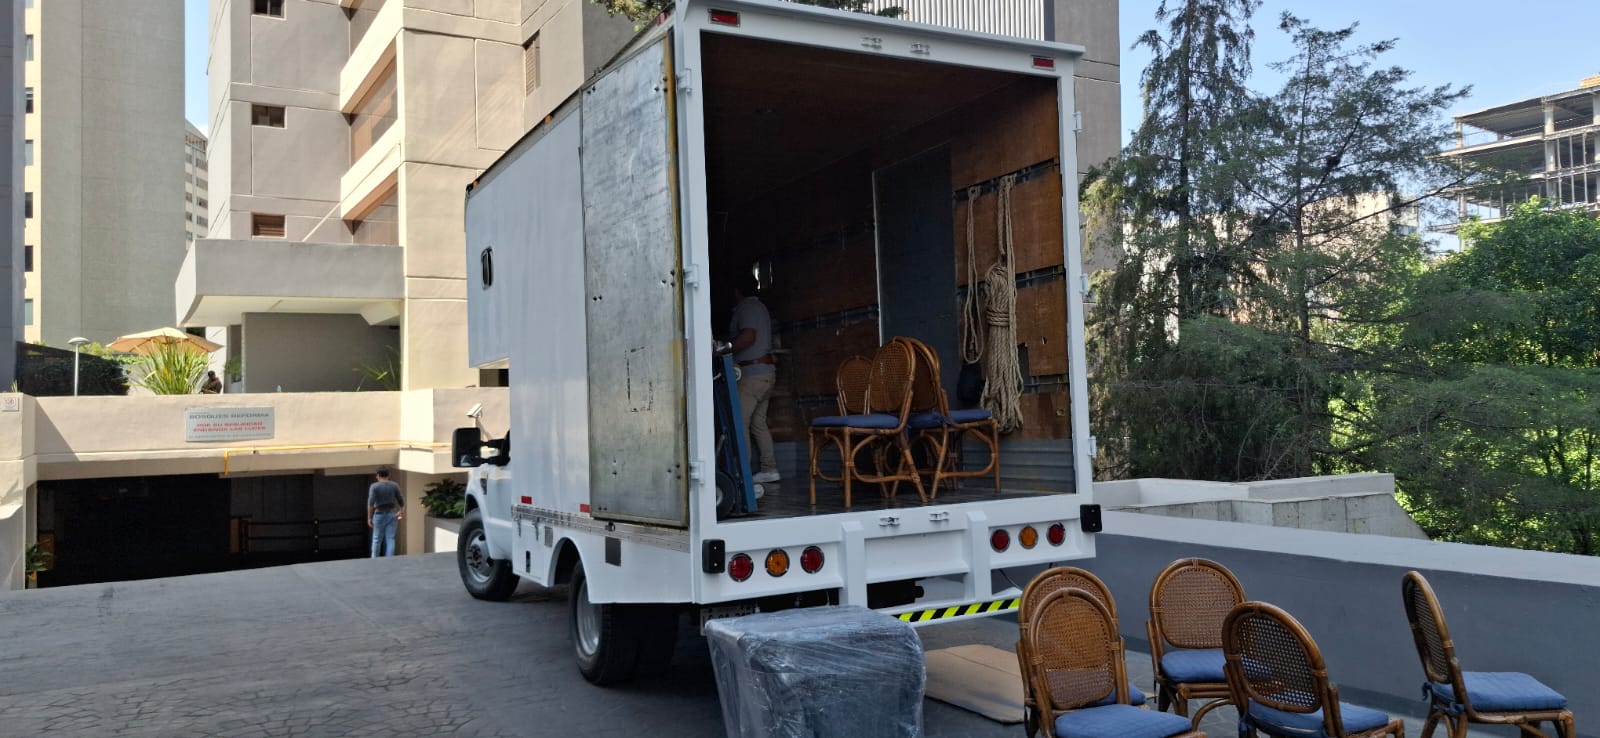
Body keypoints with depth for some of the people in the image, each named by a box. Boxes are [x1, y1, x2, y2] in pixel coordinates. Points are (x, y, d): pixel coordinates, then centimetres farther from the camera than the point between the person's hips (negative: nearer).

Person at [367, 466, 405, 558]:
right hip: (392, 514, 2)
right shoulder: (394, 485, 1)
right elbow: (401, 501, 5)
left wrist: (369, 518, -10)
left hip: (379, 515, -2)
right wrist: (402, 512, 22)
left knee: (377, 539, 12)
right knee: (390, 539, 1)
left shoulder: (374, 486, -8)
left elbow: (371, 503, -15)